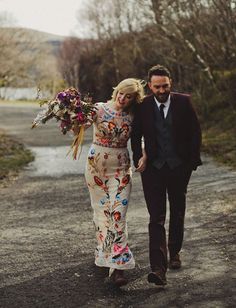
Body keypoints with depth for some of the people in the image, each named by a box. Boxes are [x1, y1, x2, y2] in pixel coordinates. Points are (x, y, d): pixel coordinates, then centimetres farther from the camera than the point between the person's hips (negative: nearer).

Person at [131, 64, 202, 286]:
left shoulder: (183, 102, -4)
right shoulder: (143, 107, -4)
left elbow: (195, 132, 3)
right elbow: (135, 136, 8)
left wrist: (192, 161, -2)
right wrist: (139, 158, -4)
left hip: (179, 167, 1)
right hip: (153, 168, -1)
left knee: (177, 213, 17)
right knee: (156, 218, -9)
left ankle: (174, 252, 38)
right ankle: (158, 268, -14)